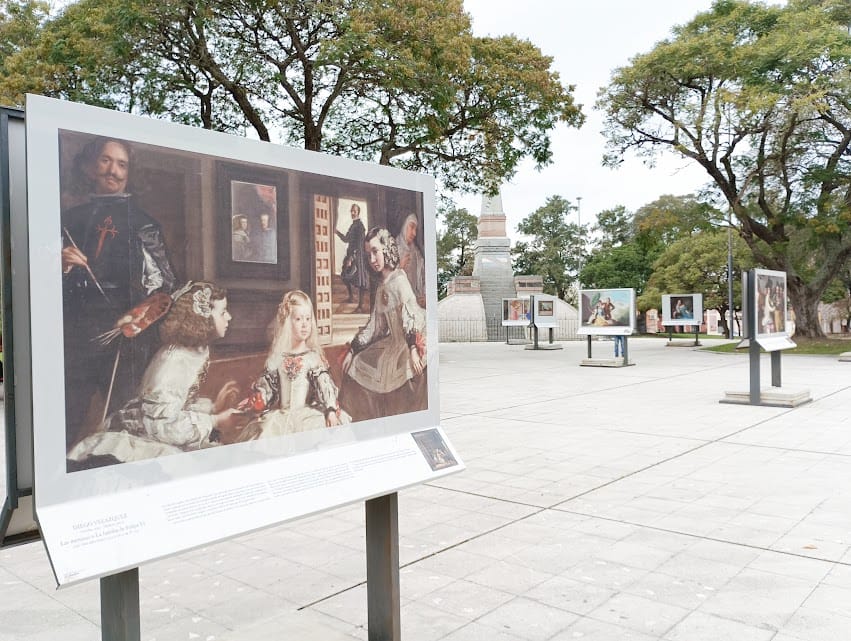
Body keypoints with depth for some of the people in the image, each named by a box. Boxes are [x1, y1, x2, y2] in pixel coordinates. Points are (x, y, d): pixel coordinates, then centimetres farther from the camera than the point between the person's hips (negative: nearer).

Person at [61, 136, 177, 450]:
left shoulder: (140, 220, 10)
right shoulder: (70, 219, 17)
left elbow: (164, 283, 3)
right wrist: (62, 267, -2)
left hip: (127, 334, -2)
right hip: (75, 335, 2)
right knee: (66, 420, -3)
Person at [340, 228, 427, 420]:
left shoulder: (399, 280, -11)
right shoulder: (381, 287, 14)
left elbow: (410, 315, -20)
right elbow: (374, 325, 17)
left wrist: (413, 349, -29)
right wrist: (352, 350, 15)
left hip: (414, 340, -9)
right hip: (395, 343, 9)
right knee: (355, 366, 14)